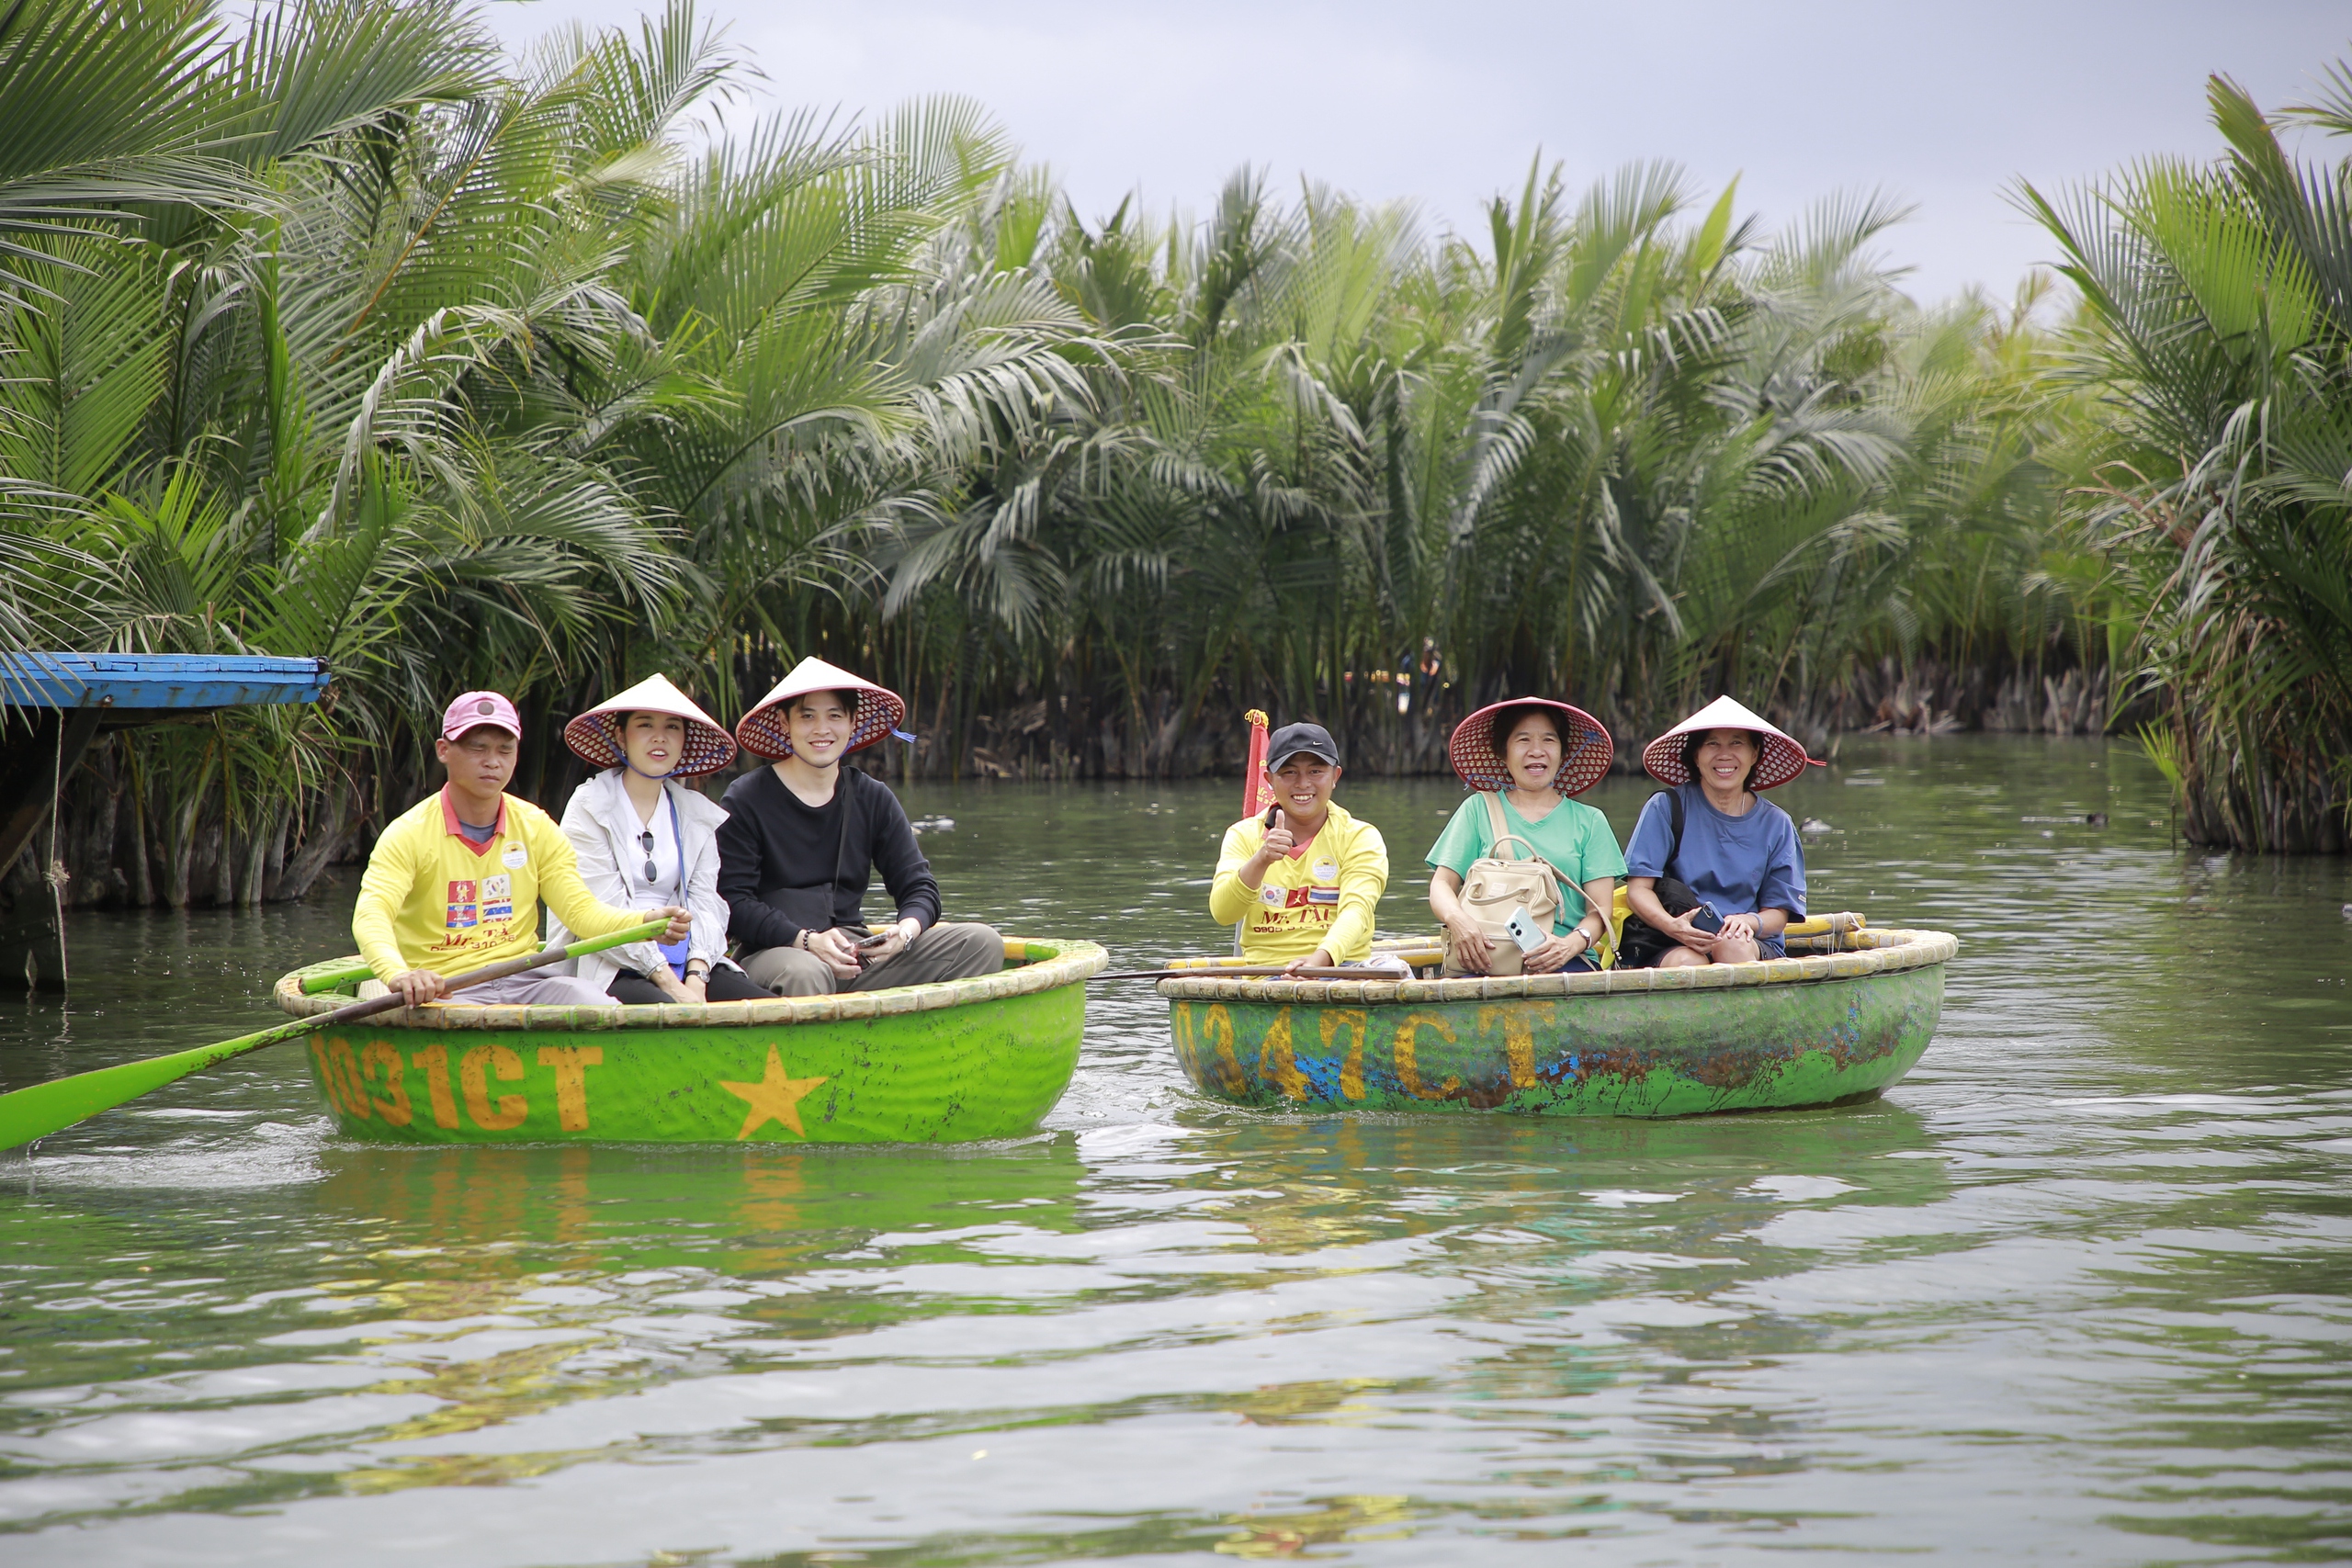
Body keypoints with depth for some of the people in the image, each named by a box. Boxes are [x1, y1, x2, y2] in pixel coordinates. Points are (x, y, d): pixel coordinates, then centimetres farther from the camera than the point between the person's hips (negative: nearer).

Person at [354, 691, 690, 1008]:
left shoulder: (536, 828, 11)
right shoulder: (409, 834, -4)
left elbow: (581, 908, 4)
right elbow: (370, 915, -19)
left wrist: (644, 922, -18)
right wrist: (399, 975, -42)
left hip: (526, 981, 4)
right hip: (445, 989, -4)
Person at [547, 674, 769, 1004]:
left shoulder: (698, 814, 16)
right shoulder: (589, 807, 1)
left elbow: (704, 903, 6)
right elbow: (603, 914, -8)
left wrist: (696, 979, -12)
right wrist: (669, 983, -16)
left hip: (681, 962, 5)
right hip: (609, 972, -5)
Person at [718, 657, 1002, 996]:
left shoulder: (873, 799, 12)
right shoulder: (746, 801, -3)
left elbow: (919, 885, 10)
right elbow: (732, 901, -9)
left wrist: (906, 931, -14)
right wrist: (806, 941, -23)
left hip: (858, 953, 6)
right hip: (774, 953, -5)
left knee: (982, 943, -11)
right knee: (805, 973, -42)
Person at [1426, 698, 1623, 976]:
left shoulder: (1589, 821, 14)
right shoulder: (1479, 810, 14)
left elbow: (1600, 908, 6)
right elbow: (1442, 883, 8)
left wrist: (1571, 944, -17)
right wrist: (1457, 919, -17)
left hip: (1566, 963, 1)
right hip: (1487, 960, -1)